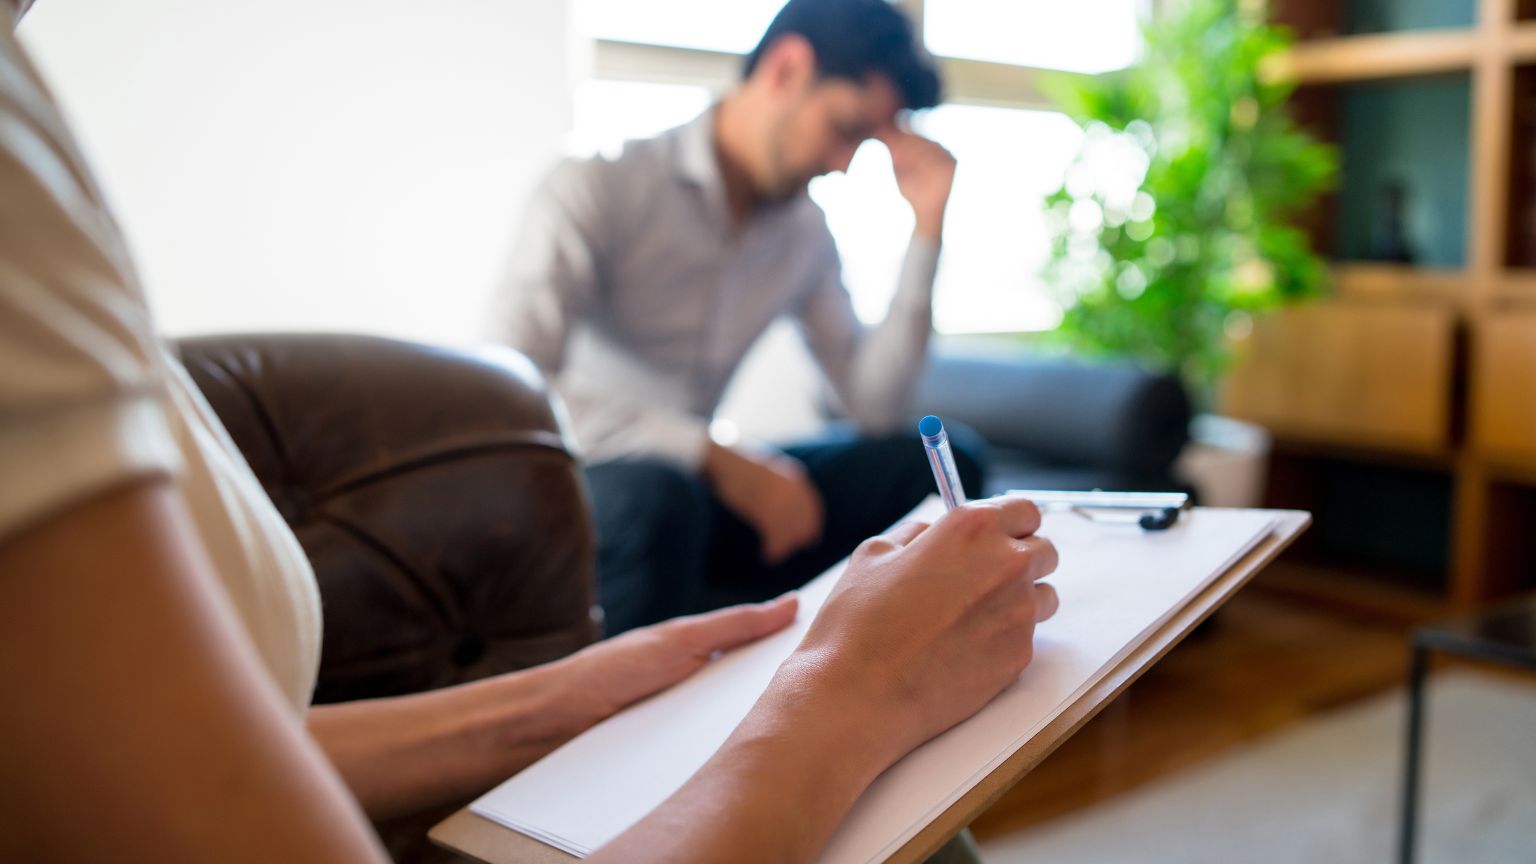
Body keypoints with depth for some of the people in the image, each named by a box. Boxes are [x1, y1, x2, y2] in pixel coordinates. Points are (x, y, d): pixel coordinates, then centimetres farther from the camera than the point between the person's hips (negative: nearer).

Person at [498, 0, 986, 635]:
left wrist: (926, 229, -5)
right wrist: (717, 458, -30)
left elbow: (875, 405, 0)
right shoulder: (597, 187, -15)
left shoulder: (806, 232, 6)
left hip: (693, 487, 6)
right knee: (657, 493, -41)